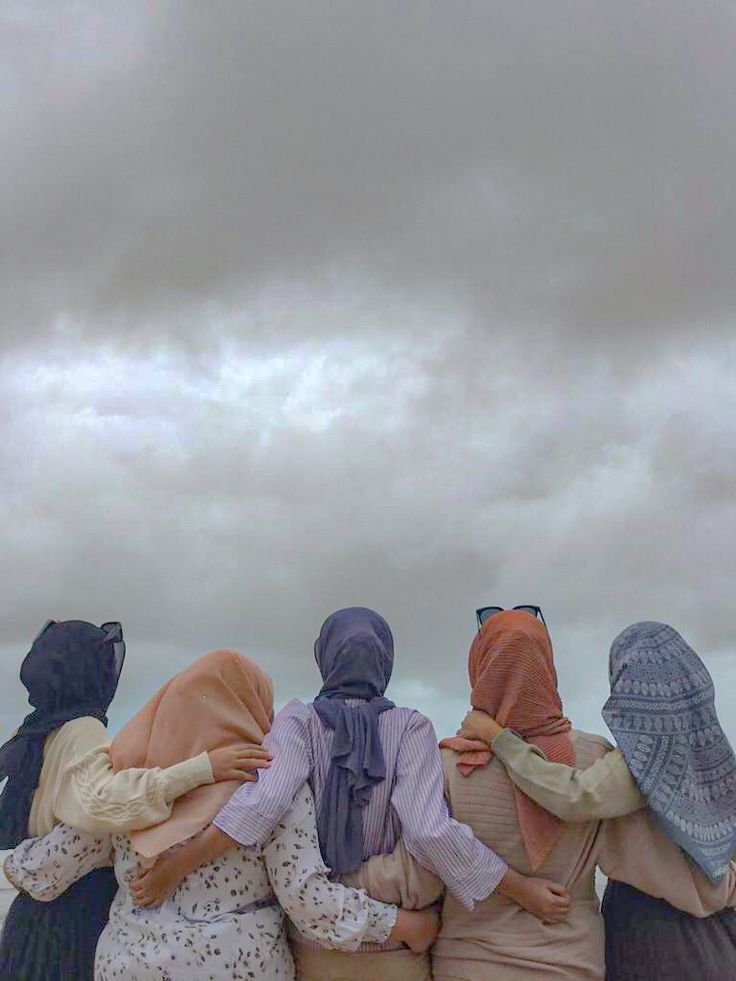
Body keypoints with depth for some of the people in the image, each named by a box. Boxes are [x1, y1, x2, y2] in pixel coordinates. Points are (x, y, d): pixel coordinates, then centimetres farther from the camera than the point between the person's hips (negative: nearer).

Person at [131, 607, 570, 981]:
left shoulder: (299, 720, -9)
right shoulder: (410, 727, -11)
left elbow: (264, 803, -25)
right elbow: (430, 831, -22)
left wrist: (173, 868, -22)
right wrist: (522, 888, -14)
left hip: (314, 934, 1)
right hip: (395, 942, -1)